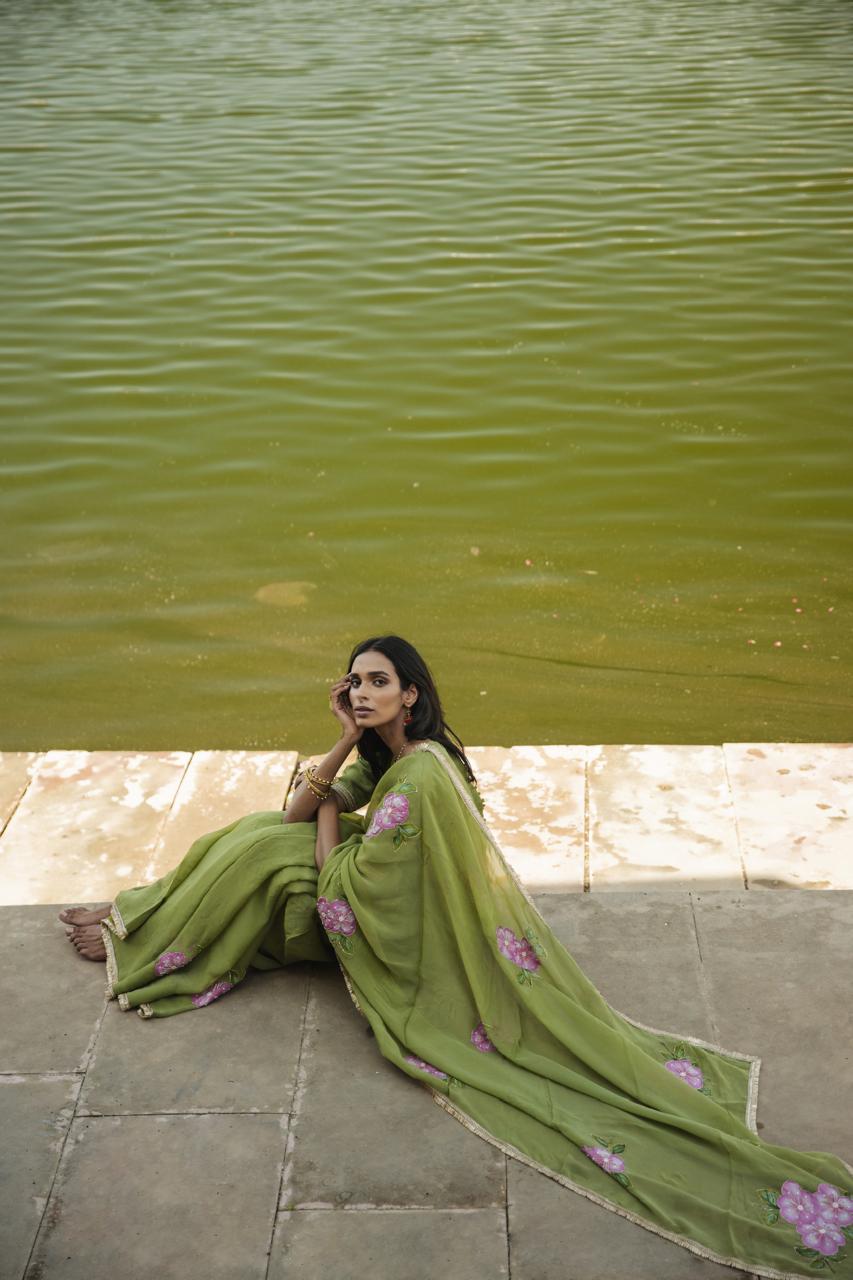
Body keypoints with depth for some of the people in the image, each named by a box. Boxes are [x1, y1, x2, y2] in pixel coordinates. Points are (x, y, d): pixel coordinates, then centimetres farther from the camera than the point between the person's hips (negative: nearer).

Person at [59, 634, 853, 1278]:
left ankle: (147, 946, 18)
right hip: (391, 910, 9)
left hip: (404, 941, -9)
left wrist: (327, 816, -7)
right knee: (262, 842, 10)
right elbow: (299, 814, 0)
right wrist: (343, 745, -12)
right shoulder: (387, 754, 2)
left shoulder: (417, 777, -30)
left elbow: (340, 885, -25)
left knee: (266, 857, -5)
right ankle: (142, 931, 27)